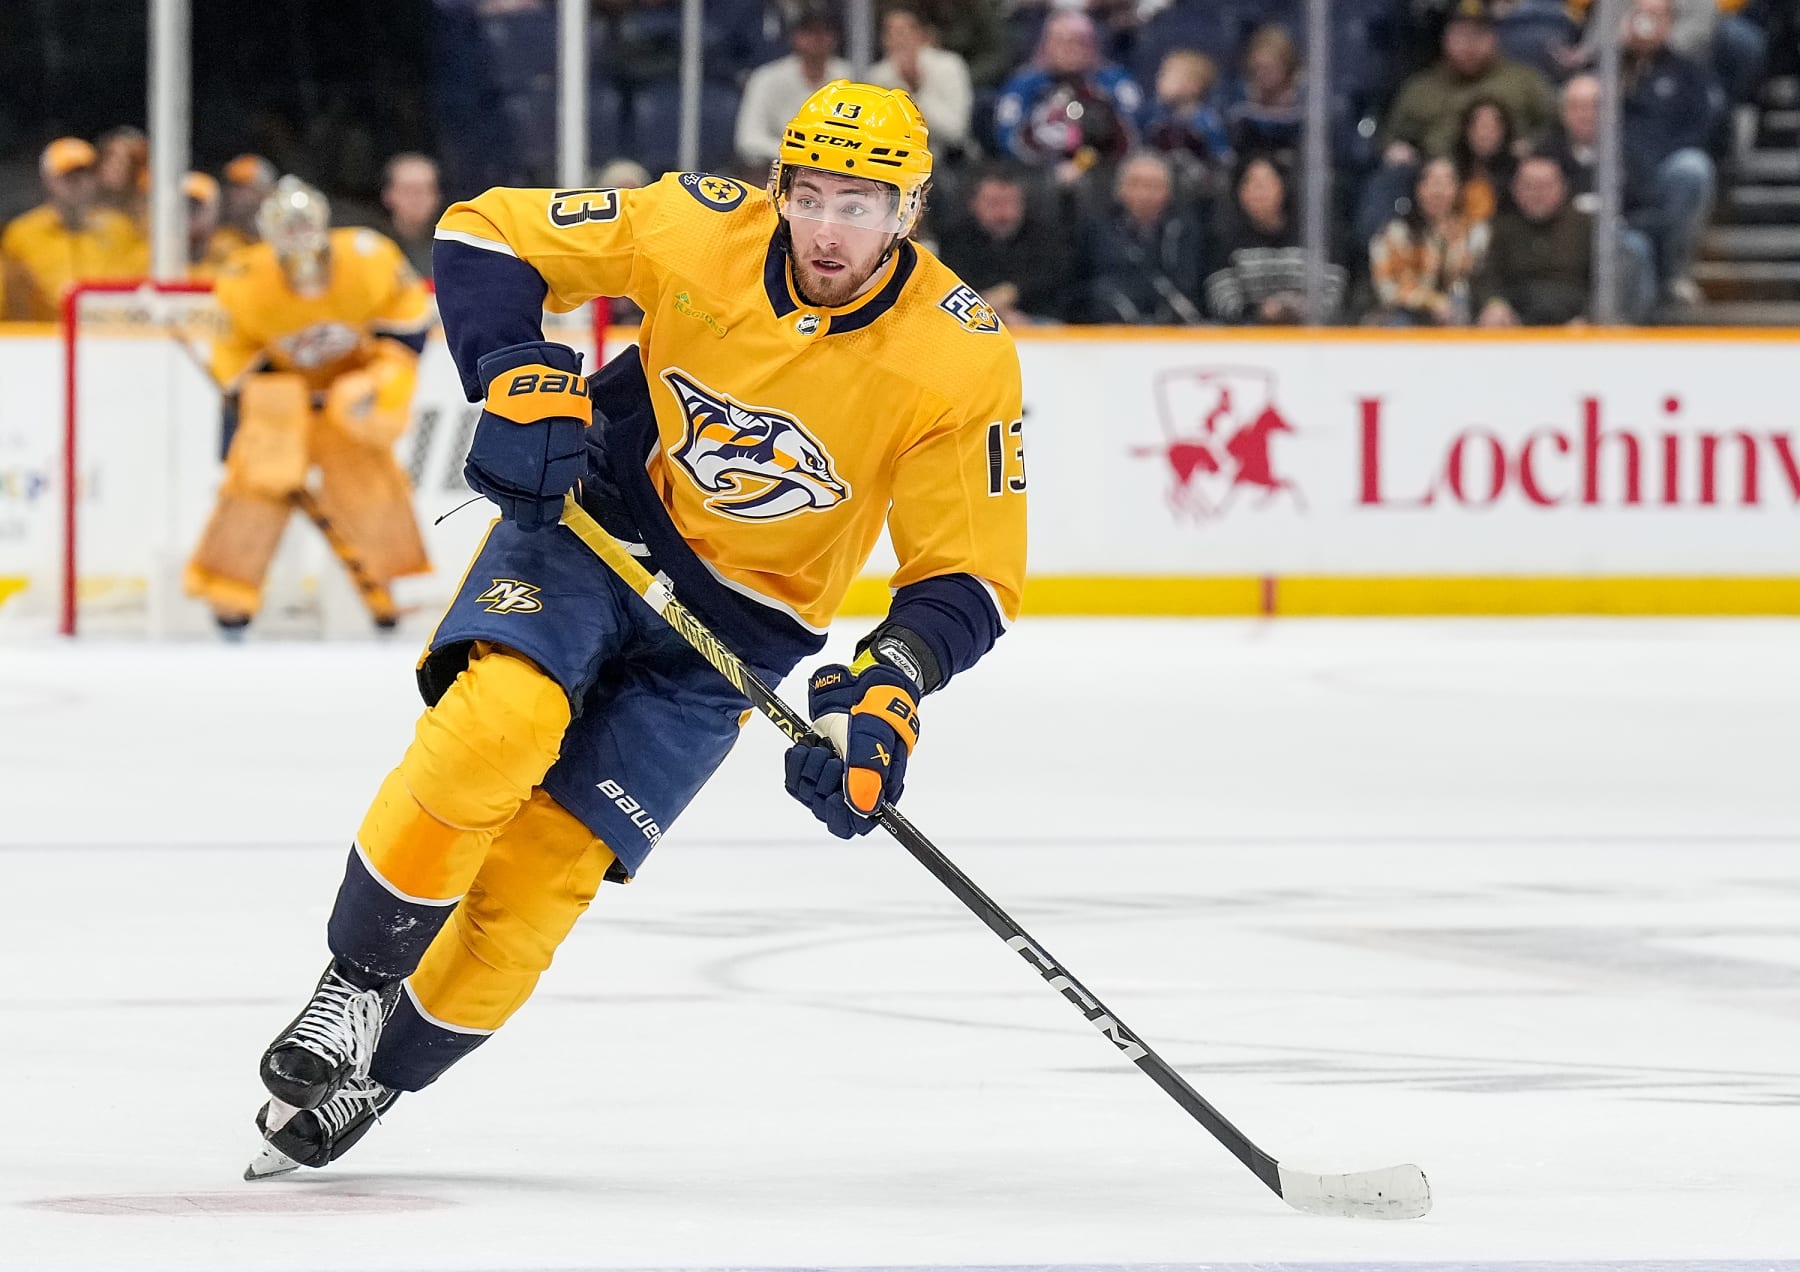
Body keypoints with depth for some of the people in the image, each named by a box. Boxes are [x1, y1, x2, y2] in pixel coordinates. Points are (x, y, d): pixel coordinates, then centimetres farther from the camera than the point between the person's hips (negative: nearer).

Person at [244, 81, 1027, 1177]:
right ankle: (354, 986, -13)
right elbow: (485, 236, -6)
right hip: (592, 520, 0)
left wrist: (891, 686, -29)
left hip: (740, 621, 0)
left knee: (548, 861, -10)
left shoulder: (961, 359, -17)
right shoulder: (699, 230, -16)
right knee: (500, 718, -30)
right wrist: (522, 381, -22)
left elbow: (970, 574, -12)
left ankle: (379, 1073, 9)